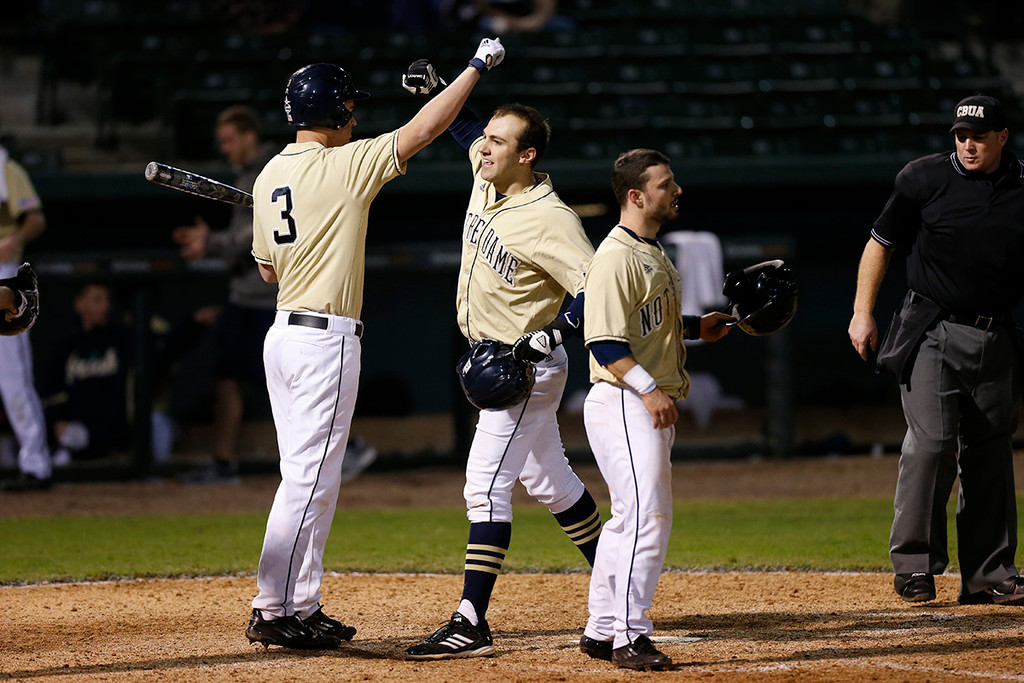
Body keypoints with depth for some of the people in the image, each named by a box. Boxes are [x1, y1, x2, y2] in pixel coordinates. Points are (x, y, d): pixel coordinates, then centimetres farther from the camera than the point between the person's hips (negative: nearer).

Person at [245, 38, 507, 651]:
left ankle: (302, 607, 16)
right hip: (326, 340, -9)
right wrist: (478, 67, -1)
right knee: (309, 479, -6)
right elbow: (425, 128, -10)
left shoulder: (270, 176, 10)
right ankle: (272, 612, -7)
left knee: (312, 478, 14)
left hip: (285, 333, 9)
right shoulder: (346, 166, -12)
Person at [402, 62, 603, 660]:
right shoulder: (487, 177, 1)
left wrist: (547, 338, -34)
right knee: (549, 480, 19)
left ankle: (471, 624, -18)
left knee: (486, 485, -15)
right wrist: (437, 85, 9)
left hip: (527, 367, -10)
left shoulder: (551, 220, -24)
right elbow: (466, 128, 22)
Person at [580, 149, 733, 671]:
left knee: (631, 519, 15)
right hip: (622, 404, -11)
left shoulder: (653, 254, 17)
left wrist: (695, 328, 13)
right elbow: (604, 339, -22)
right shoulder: (616, 256, -15)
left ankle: (602, 630, 23)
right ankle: (630, 637, -12)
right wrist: (647, 388, -30)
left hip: (653, 405, 11)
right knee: (647, 516, -15)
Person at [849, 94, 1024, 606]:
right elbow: (881, 243, 6)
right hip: (932, 333, -3)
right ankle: (914, 563, -6)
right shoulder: (925, 178, -1)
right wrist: (862, 312, 0)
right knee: (932, 439, -15)